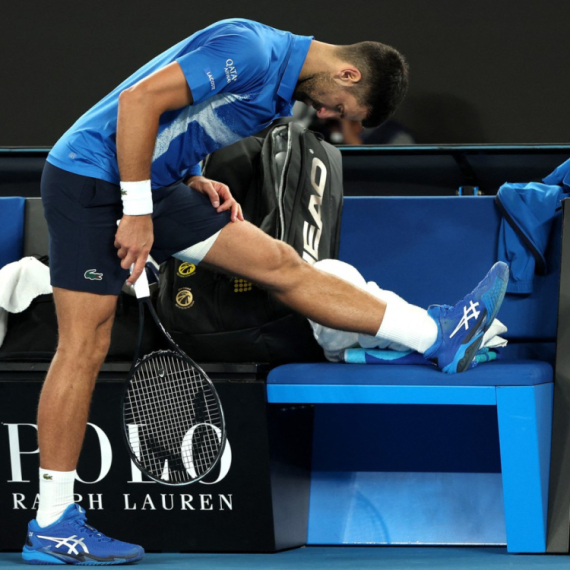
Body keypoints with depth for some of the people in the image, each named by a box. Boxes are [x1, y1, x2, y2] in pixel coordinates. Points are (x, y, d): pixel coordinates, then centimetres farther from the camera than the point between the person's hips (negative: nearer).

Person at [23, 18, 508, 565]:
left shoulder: (277, 93, 12)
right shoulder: (250, 50, -20)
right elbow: (138, 100, -26)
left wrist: (197, 182, 1)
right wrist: (137, 214, -23)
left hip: (147, 179, 9)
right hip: (90, 175, -9)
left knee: (280, 264, 4)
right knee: (84, 346, -8)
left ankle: (439, 336, 3)